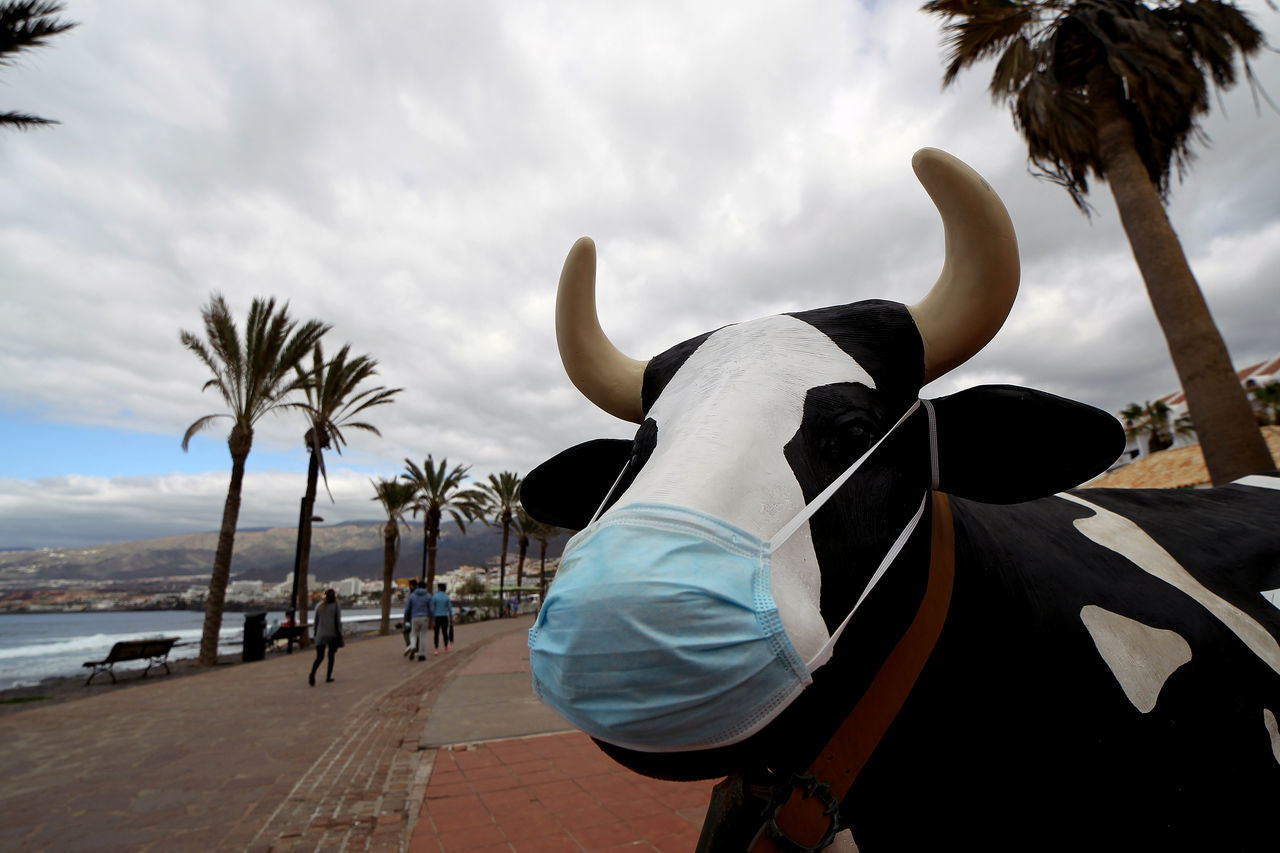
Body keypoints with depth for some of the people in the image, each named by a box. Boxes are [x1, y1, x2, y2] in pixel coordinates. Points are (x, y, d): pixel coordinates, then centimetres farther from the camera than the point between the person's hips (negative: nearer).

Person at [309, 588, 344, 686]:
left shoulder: (319, 606, 2)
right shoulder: (336, 607, -7)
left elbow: (316, 621, 7)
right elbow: (338, 623, -8)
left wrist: (316, 634, 17)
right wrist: (340, 637, -2)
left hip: (320, 635, 2)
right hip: (332, 635, -2)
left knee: (319, 657, 3)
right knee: (331, 656, 13)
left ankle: (312, 674, -21)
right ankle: (328, 676, 17)